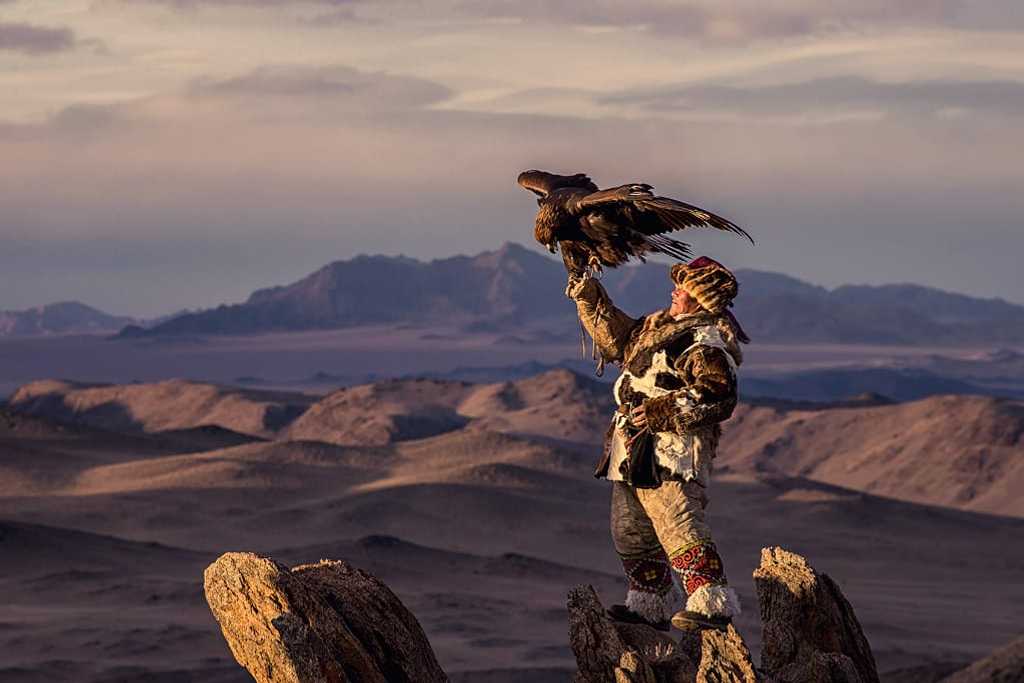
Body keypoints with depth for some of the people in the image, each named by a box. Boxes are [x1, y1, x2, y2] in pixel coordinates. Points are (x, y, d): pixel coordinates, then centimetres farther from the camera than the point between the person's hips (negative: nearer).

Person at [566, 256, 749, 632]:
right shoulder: (661, 324, 18)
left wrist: (661, 411, -24)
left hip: (670, 454, -11)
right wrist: (590, 299, 29)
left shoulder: (708, 343, -13)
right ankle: (650, 605, 25)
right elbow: (618, 339, 34)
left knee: (680, 529, -20)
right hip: (633, 452, 11)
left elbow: (715, 398, -23)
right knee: (631, 533, 15)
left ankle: (712, 603, -23)